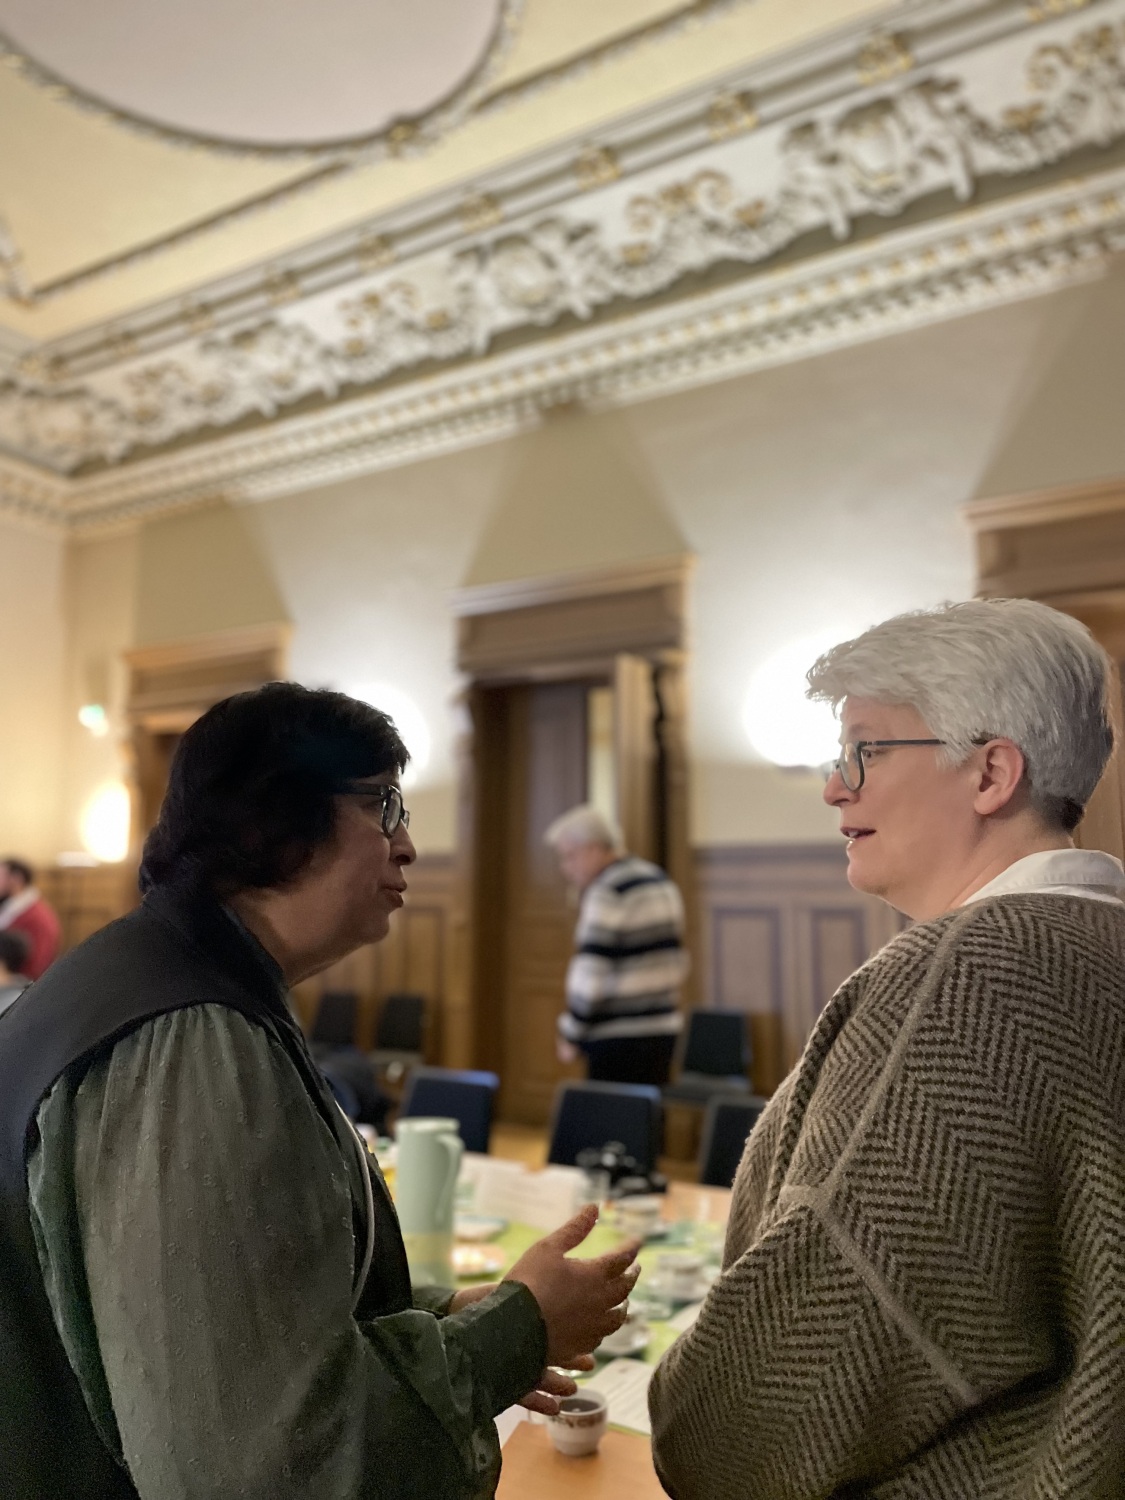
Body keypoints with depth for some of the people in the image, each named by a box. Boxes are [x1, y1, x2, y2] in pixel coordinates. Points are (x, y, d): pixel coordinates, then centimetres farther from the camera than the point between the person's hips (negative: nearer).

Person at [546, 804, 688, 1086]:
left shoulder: (606, 894, -14)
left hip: (618, 1039, -9)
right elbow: (678, 963, 17)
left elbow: (589, 977, -17)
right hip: (665, 1029, 9)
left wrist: (570, 1036, -7)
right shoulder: (661, 881, 12)